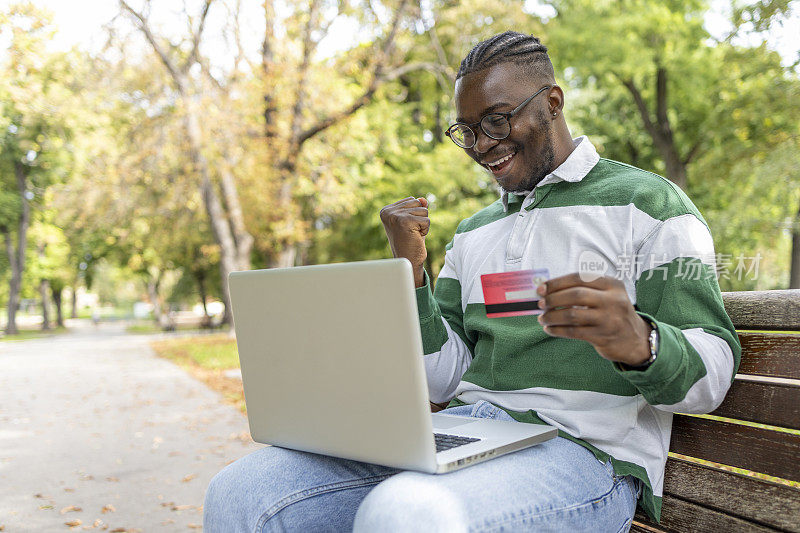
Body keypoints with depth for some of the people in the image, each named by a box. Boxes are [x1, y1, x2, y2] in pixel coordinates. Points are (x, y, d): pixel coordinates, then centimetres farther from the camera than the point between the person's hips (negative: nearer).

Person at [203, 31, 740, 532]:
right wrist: (412, 271, 1)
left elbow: (712, 375, -4)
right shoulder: (474, 232, 21)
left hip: (584, 450, -5)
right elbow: (442, 379, 15)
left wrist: (639, 343, -27)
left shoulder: (646, 202, 4)